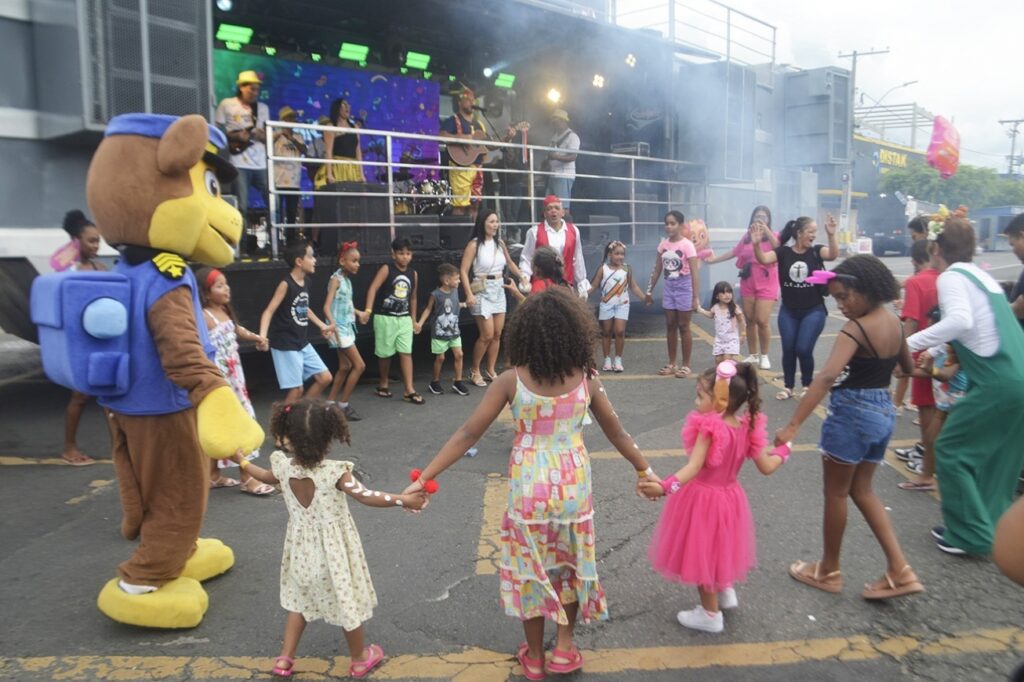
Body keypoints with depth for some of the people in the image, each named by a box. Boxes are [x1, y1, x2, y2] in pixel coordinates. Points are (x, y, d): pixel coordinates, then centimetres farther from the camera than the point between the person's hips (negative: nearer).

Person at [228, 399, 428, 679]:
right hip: (334, 550, -4)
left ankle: (285, 659, 31)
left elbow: (267, 477, 9)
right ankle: (359, 659, 32)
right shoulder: (335, 472, -29)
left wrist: (241, 461, 29)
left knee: (299, 600, 25)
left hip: (302, 547, 4)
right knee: (347, 602, 14)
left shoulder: (283, 465, -13)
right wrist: (403, 499, -23)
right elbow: (366, 496, -28)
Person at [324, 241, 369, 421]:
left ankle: (330, 403, 22)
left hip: (347, 327, 9)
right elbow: (327, 307, -24)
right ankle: (343, 405, 3)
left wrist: (359, 313, 33)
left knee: (345, 367, 13)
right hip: (339, 329, -9)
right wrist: (333, 326, -37)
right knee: (359, 366, -7)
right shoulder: (336, 279, -15)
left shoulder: (347, 279, 10)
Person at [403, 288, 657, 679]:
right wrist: (644, 470, 20)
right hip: (573, 485, 2)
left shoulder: (512, 381, -14)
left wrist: (425, 477, -10)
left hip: (529, 488, -1)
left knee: (531, 567, 17)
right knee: (571, 562, 24)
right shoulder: (586, 379, -7)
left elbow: (468, 434, -14)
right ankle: (564, 647, 33)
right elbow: (616, 433, 4)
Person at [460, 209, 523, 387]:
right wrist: (469, 294, -20)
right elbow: (463, 270, -12)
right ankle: (474, 370, 11)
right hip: (482, 290, -6)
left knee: (497, 334, 7)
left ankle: (491, 370, 20)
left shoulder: (500, 242, 6)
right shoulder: (474, 244, -9)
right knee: (487, 335, -7)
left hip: (499, 290, 6)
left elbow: (509, 262, 23)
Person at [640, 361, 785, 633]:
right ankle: (726, 591, 50)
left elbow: (693, 468, -37)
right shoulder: (747, 428, -7)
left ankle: (711, 614, 26)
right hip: (729, 496, 7)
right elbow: (766, 468, -1)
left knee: (701, 553, 12)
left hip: (704, 498, -7)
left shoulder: (709, 429, -28)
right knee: (716, 548, 30)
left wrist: (666, 486, -49)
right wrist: (782, 453, 19)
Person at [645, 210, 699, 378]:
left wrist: (696, 297, -20)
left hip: (683, 287, -5)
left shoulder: (687, 245, -14)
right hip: (669, 287, 5)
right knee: (670, 326, 9)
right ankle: (672, 364, 19)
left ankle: (685, 365, 12)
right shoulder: (663, 244, 3)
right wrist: (650, 291, 12)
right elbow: (657, 270, 11)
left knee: (683, 327, 1)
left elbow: (694, 274, -16)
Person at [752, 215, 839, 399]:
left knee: (803, 349, -8)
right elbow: (763, 259, -20)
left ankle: (807, 385, 16)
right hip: (788, 311, 1)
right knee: (788, 349, 1)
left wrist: (831, 235, -42)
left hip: (814, 311, -1)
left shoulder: (816, 251, -4)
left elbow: (833, 255, -24)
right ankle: (788, 386, 20)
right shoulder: (783, 252, -4)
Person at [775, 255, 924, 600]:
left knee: (836, 493, 8)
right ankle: (900, 570, 15)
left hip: (853, 413, -8)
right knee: (862, 490, 19)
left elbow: (827, 376, -33)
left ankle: (829, 571, 24)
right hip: (884, 412, 8)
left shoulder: (855, 330, -20)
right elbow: (908, 367, 22)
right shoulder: (894, 322, 4)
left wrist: (793, 425, -38)